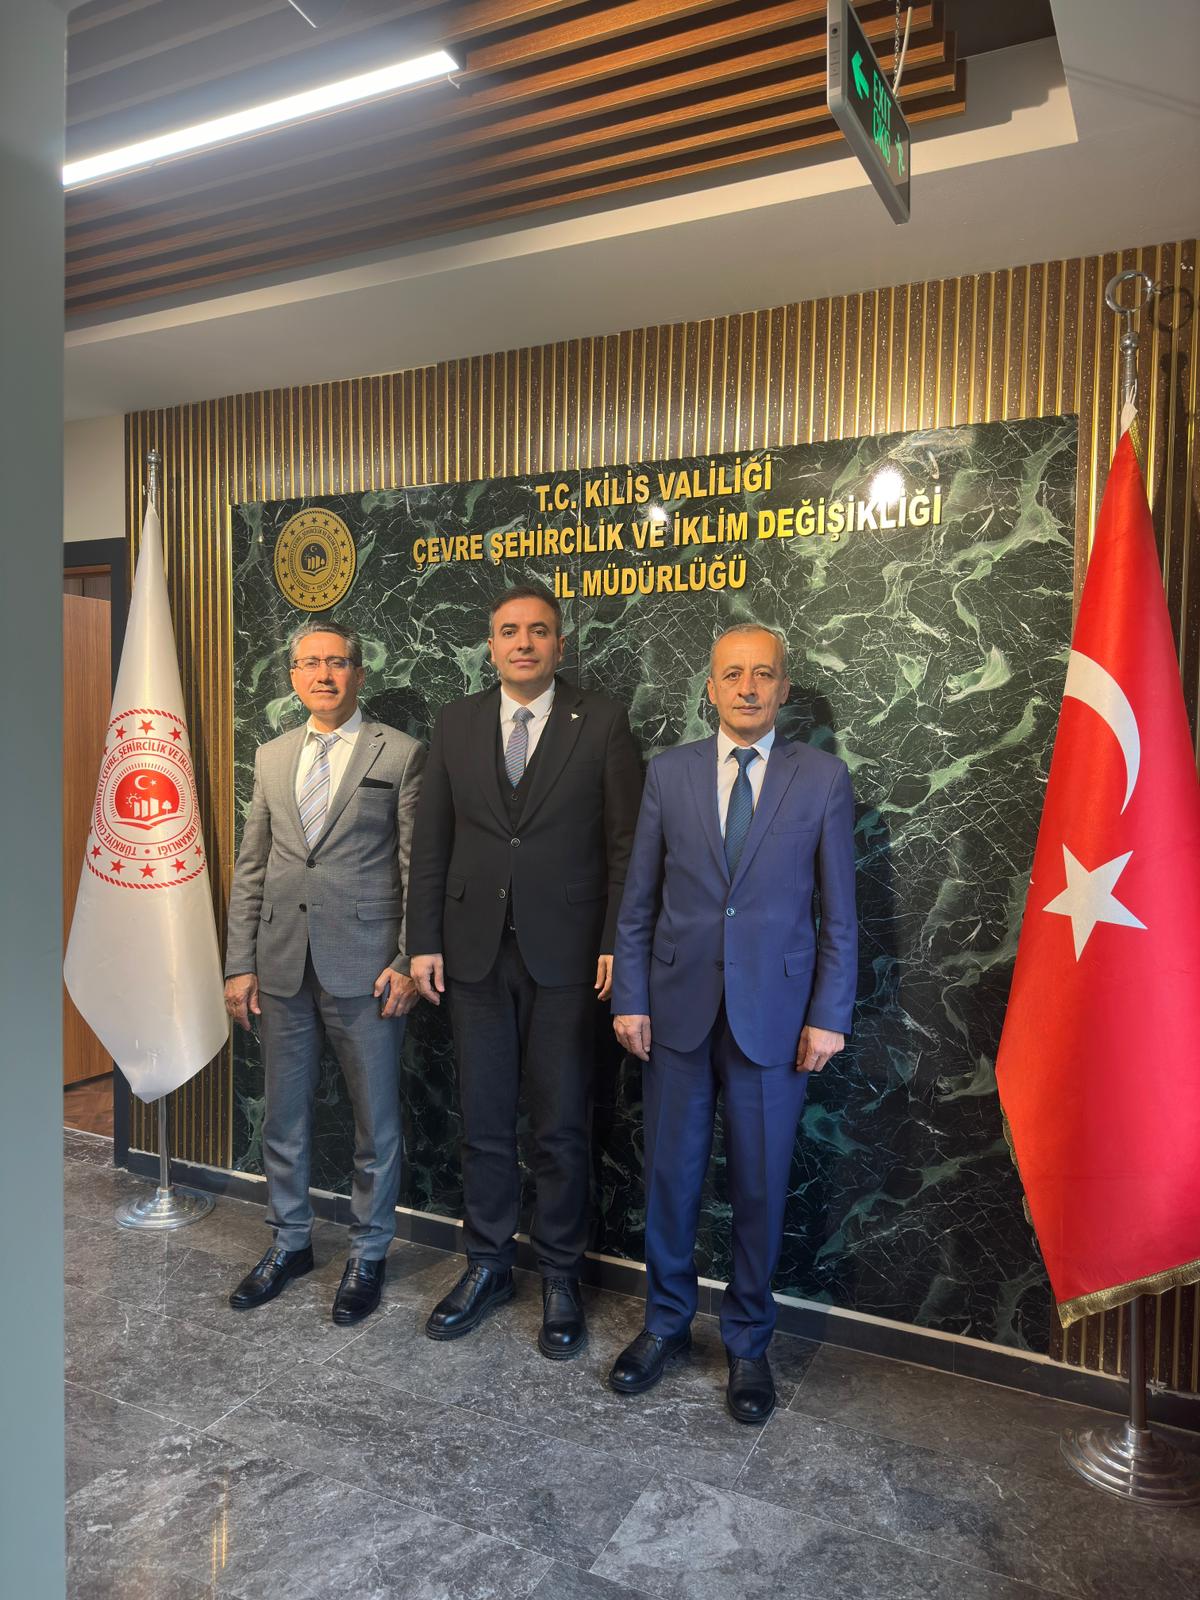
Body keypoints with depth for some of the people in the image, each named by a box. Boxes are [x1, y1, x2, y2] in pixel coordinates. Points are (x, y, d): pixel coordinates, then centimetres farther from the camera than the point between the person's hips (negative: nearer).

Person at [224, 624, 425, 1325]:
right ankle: (291, 1242, 36)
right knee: (284, 1115, 16)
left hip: (366, 967, -4)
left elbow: (417, 868, -5)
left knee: (376, 1120, 7)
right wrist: (241, 964, 6)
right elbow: (251, 869, 11)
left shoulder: (401, 754, -3)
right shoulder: (272, 757, 11)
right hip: (283, 965, 5)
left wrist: (407, 961, -10)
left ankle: (369, 1254, 27)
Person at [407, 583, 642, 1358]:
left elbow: (627, 843, -4)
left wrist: (616, 944, -10)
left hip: (565, 953, -3)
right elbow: (432, 843, 7)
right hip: (476, 951, 3)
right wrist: (426, 941, 3)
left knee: (563, 1126, 8)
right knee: (484, 1122, 13)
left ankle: (561, 1278, 25)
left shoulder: (602, 722, -2)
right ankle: (488, 1264, 31)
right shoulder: (457, 723, 7)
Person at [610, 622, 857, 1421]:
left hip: (774, 1014, -1)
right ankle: (666, 1321, 35)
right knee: (671, 1176, 13)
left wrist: (829, 1016, -5)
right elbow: (639, 900, 4)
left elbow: (839, 911, -1)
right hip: (679, 1008, 2)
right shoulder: (669, 772, 3)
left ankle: (749, 1343, 31)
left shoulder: (824, 778, -2)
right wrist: (630, 998, 0)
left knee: (760, 1186, 10)